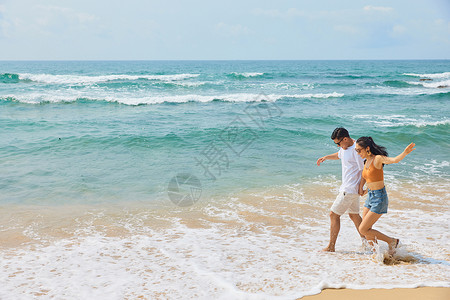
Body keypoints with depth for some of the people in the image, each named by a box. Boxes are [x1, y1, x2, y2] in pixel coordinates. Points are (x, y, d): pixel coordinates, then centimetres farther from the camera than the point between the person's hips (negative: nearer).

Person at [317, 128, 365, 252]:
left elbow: (364, 171, -19)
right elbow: (339, 155, 32)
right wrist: (326, 157, 23)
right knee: (354, 215, 19)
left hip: (350, 189, -10)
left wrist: (361, 188, -19)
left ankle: (331, 247, 1)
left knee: (334, 214, -6)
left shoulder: (356, 150, -21)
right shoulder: (345, 147, 8)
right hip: (347, 187, 10)